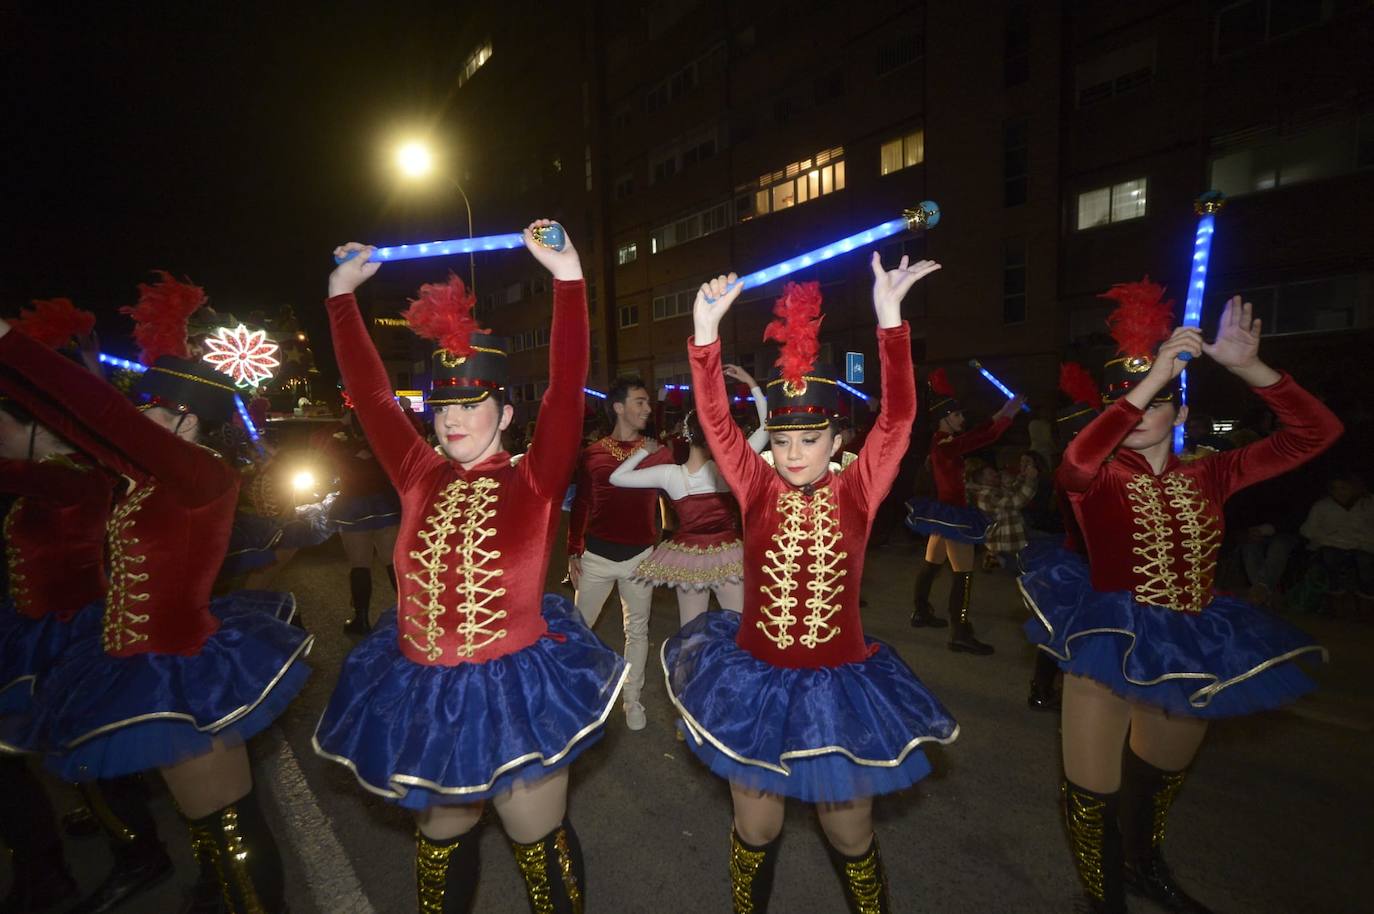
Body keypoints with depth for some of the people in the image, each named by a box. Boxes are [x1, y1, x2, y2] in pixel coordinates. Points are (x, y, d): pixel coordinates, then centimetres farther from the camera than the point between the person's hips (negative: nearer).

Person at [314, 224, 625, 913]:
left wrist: (568, 279, -28)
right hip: (423, 695, 4)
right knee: (441, 836, 27)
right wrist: (342, 293, 6)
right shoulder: (422, 480, -1)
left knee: (540, 845, 17)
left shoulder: (533, 484, -12)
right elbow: (370, 395, 3)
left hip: (515, 691, -4)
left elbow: (565, 395, -23)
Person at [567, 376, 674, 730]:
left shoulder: (659, 453, 1)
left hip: (640, 556, 1)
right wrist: (573, 553, 2)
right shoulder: (591, 454, 0)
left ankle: (633, 701, 28)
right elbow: (580, 505, 5)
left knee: (637, 631, 12)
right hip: (596, 556, 0)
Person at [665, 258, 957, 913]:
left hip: (838, 685, 0)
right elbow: (716, 422, -19)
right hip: (756, 681, 1)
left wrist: (890, 318, -30)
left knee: (850, 836, 21)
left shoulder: (856, 492, -9)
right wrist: (705, 334, -31)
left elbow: (898, 418, -21)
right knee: (754, 831, 20)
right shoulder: (758, 490, -8)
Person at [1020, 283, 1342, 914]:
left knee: (1159, 776, 28)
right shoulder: (1100, 476, -10)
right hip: (1110, 641, -5)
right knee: (1094, 790, 5)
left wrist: (1246, 368, -15)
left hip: (1190, 646, 5)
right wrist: (1153, 376, -32)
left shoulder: (1207, 476, 2)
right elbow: (1076, 461, -35)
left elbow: (1315, 434, -2)